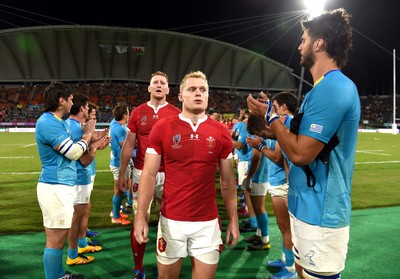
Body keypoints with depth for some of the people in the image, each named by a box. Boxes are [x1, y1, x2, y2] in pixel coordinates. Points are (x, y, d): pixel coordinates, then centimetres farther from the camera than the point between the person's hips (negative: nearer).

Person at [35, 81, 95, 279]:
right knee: (55, 239, -1)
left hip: (61, 186, 11)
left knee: (60, 236, 21)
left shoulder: (57, 122, 14)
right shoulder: (48, 123, -18)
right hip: (55, 188, -11)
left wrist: (91, 141, 12)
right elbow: (74, 152, -17)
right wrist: (87, 134, -2)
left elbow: (70, 150, 18)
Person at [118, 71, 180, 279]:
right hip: (141, 173, 1)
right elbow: (128, 145, 7)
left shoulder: (176, 114, 1)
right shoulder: (138, 112, 4)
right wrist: (121, 174, 5)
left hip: (168, 174, 0)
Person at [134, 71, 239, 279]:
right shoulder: (162, 128, -4)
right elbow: (148, 175, -4)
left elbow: (227, 180, 7)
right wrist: (140, 215, -11)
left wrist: (233, 219, 5)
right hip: (171, 220, -1)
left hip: (208, 222, 1)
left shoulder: (221, 133, 1)